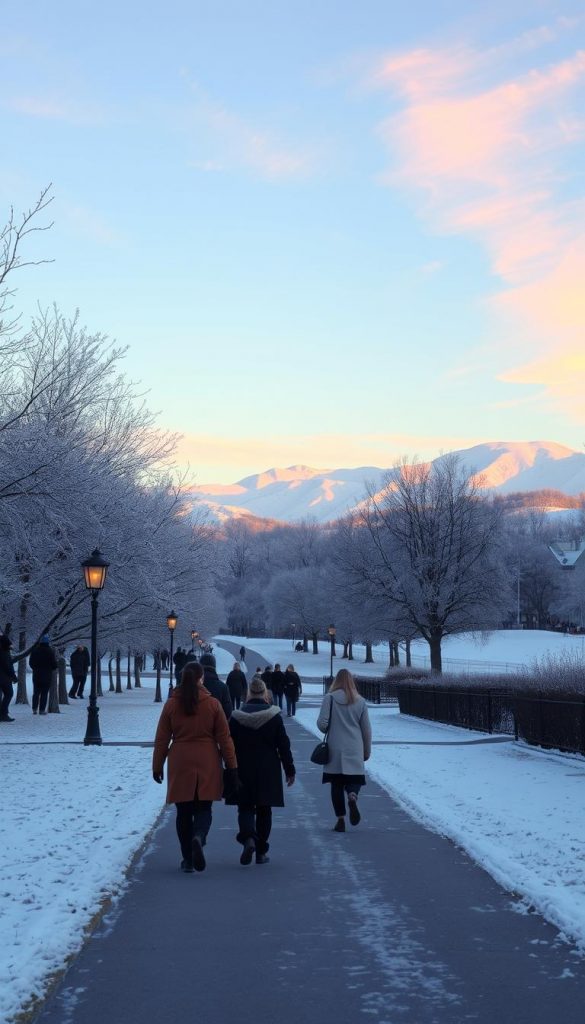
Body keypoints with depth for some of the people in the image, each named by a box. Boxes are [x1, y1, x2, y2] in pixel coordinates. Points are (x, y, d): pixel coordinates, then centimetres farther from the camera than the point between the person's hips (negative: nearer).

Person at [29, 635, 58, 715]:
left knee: (36, 692, 13)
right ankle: (42, 709, -2)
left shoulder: (35, 650, 1)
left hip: (36, 675, 4)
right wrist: (50, 669, 12)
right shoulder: (50, 651, -10)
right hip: (47, 675, -3)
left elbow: (30, 663, 7)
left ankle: (34, 709, 12)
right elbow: (54, 664, -8)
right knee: (44, 693, 0)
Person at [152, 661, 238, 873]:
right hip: (207, 764, -1)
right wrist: (232, 766, 4)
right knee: (204, 808, 8)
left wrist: (157, 766, 12)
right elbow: (224, 738, -1)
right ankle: (198, 838, -23)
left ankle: (187, 859, 11)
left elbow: (161, 739, 3)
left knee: (184, 811, 10)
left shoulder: (171, 704, 0)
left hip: (180, 764, 1)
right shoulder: (212, 704, -3)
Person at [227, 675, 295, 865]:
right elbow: (284, 745, -2)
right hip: (268, 772, 0)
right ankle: (261, 852, 12)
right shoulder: (274, 716, -5)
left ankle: (248, 837, -21)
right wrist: (290, 770, 6)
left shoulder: (236, 717, -3)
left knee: (245, 807, 7)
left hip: (243, 771, 0)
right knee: (264, 810, 10)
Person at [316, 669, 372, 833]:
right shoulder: (360, 701, 3)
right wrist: (367, 750, 18)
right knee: (354, 779, 10)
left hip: (335, 749, -1)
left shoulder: (330, 698, -6)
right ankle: (352, 796, -23)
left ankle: (340, 819, 5)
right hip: (355, 751, 1)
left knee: (337, 784, 8)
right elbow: (366, 729, 7)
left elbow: (322, 723, -9)